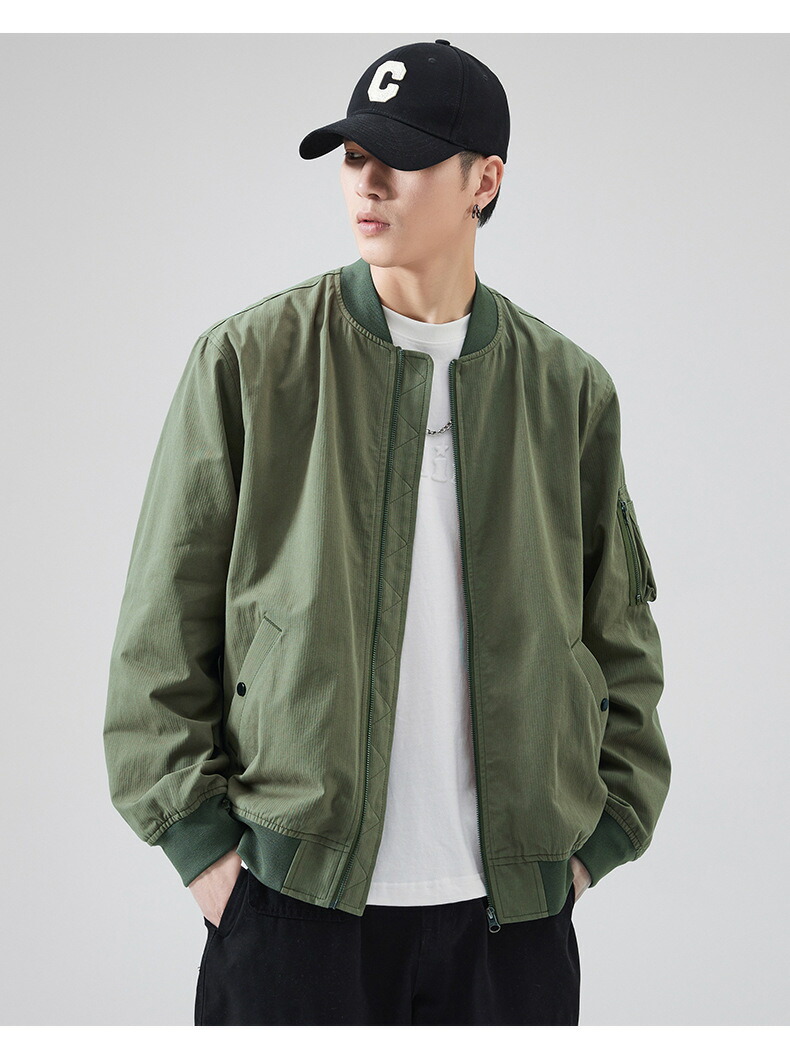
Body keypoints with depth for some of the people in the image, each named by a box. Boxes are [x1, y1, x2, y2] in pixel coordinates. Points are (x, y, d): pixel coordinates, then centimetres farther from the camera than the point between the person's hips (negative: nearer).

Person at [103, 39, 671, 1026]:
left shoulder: (568, 387, 5)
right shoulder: (249, 359, -1)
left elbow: (619, 634, 12)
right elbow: (162, 622, 0)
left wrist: (599, 831, 5)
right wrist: (198, 834, -4)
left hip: (512, 908, 2)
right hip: (293, 904, -2)